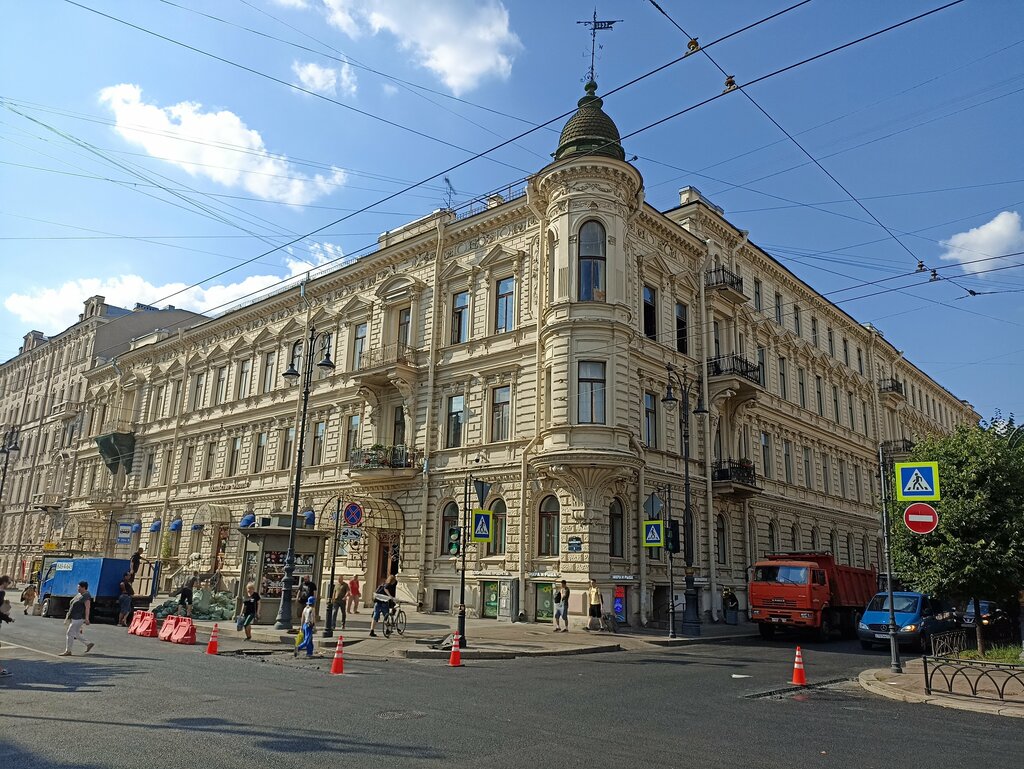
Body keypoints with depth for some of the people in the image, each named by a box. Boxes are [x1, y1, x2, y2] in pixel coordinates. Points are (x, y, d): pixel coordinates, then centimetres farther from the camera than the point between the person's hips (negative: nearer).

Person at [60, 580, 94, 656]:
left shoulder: (86, 596, -15)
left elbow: (87, 607, -22)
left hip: (78, 618, -10)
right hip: (73, 618, 10)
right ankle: (89, 643, 19)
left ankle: (68, 651, 3)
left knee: (70, 633, -6)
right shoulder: (79, 595, 16)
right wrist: (68, 616, 24)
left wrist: (86, 618, -28)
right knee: (75, 634, 11)